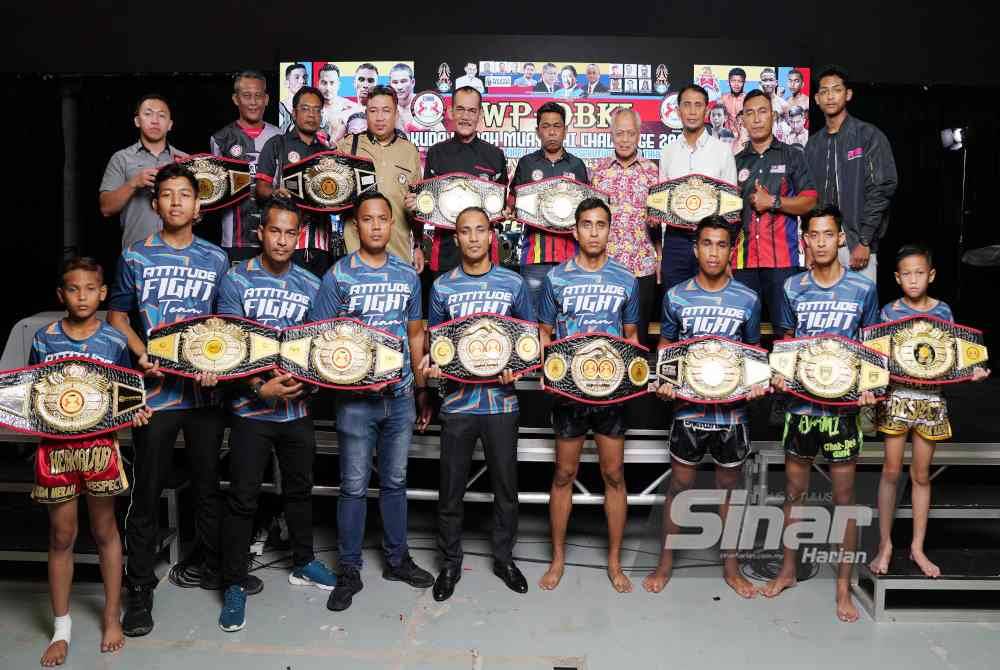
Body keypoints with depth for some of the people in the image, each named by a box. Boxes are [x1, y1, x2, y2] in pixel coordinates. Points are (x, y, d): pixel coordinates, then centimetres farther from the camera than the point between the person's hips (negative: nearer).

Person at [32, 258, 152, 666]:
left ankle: (112, 616, 28)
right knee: (61, 537, 10)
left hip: (100, 444, -1)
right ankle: (61, 628, 25)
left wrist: (136, 414, -13)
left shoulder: (115, 341, -2)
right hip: (56, 446, 1)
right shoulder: (43, 339, 0)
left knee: (105, 531, 12)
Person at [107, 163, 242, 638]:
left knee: (208, 483, 13)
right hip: (155, 389, -2)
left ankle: (209, 565, 31)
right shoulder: (135, 256, 3)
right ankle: (139, 588, 16)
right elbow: (116, 314, 6)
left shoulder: (216, 259, 7)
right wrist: (142, 355, -10)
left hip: (205, 388, 2)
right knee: (147, 491, 4)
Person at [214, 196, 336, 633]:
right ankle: (234, 585, 13)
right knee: (242, 498, 0)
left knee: (300, 489, 17)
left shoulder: (311, 285, 5)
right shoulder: (236, 281, -5)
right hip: (251, 409, -3)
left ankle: (303, 564, 34)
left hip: (297, 408, 4)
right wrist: (260, 388, -22)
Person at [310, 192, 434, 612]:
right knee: (354, 486, 4)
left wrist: (422, 389, 12)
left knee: (394, 481, 15)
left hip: (400, 396, 3)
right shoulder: (339, 275, -4)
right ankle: (349, 571, 18)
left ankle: (396, 559, 29)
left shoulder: (407, 275, 8)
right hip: (356, 399, -3)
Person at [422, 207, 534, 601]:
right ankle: (450, 562, 25)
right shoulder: (443, 286, 3)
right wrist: (431, 364, -11)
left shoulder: (512, 283, 2)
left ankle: (504, 557, 29)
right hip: (458, 400, 0)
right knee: (451, 488, 7)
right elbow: (433, 338, 10)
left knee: (505, 485, 10)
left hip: (500, 399, 0)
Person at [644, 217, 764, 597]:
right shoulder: (676, 296, -1)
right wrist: (664, 380, -8)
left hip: (733, 408, 1)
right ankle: (666, 563, 23)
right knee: (680, 485, 8)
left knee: (730, 487, 13)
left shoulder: (748, 300, 1)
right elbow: (665, 345, 9)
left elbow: (754, 350, 11)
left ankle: (731, 567, 27)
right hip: (688, 406, -1)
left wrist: (757, 381, -7)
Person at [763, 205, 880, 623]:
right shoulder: (793, 287, 2)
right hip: (800, 401, 2)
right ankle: (788, 570, 29)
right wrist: (778, 374, -8)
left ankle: (844, 586, 19)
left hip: (844, 404, -2)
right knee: (794, 492, 13)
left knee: (844, 497, 6)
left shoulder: (863, 289, -2)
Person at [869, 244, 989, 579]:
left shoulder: (943, 311, 2)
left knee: (921, 475, 10)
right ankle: (885, 544, 16)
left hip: (931, 400, 2)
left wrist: (971, 372, -11)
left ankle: (917, 547, 21)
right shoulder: (890, 311, -3)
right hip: (898, 398, -1)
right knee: (891, 472, 3)